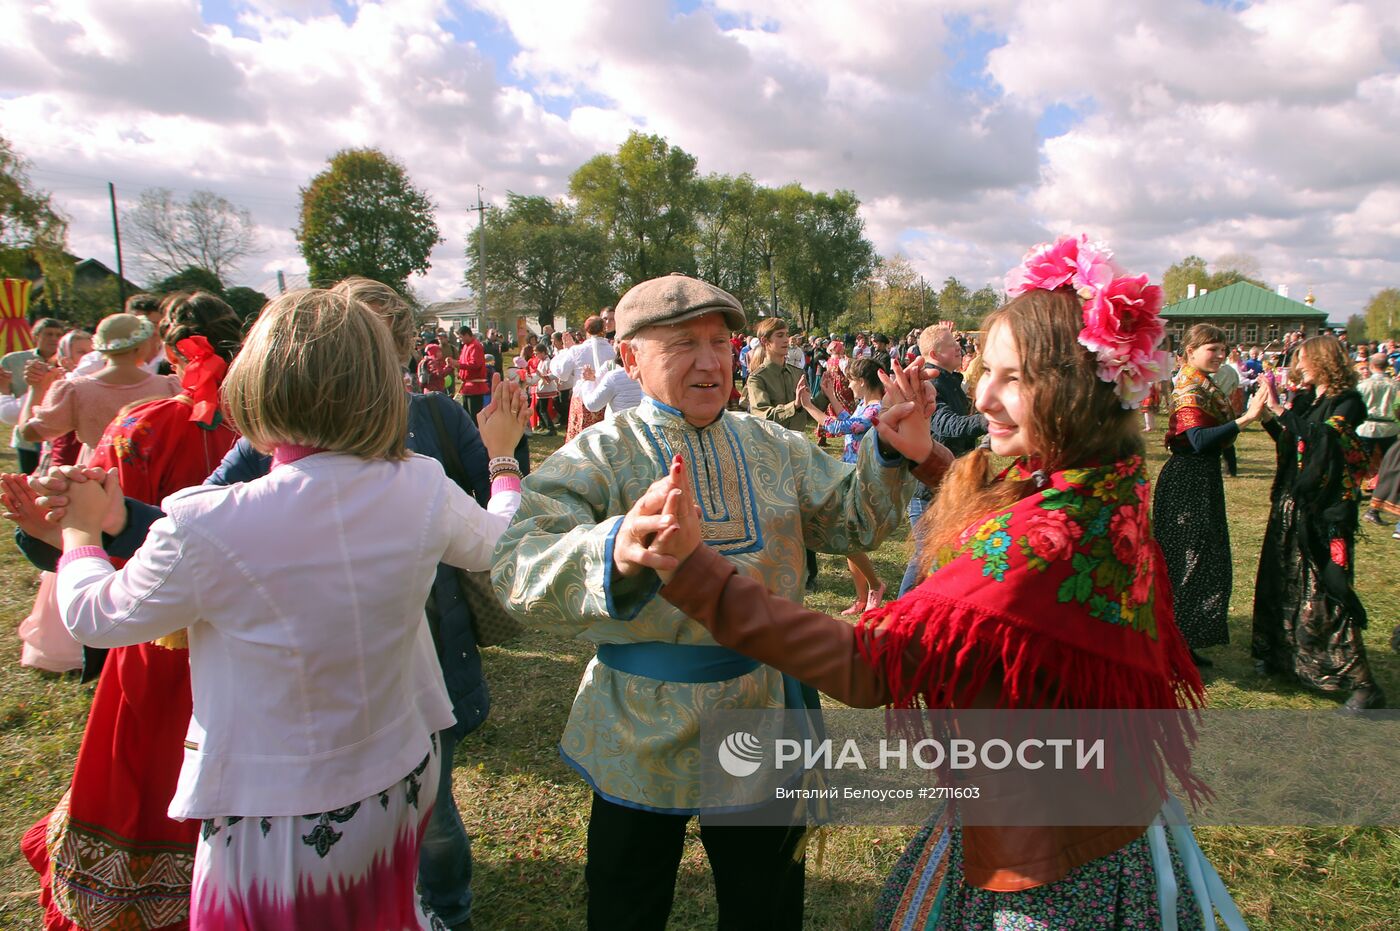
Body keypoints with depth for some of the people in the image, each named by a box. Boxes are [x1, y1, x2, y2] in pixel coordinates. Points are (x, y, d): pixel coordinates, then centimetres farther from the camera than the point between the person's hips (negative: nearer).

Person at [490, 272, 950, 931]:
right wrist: (612, 550, -49)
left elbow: (852, 525, 6)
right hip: (643, 733, -3)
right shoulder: (599, 456, -12)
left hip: (764, 725, 3)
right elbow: (518, 570, -28)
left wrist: (890, 456, -12)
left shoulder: (773, 447, 3)